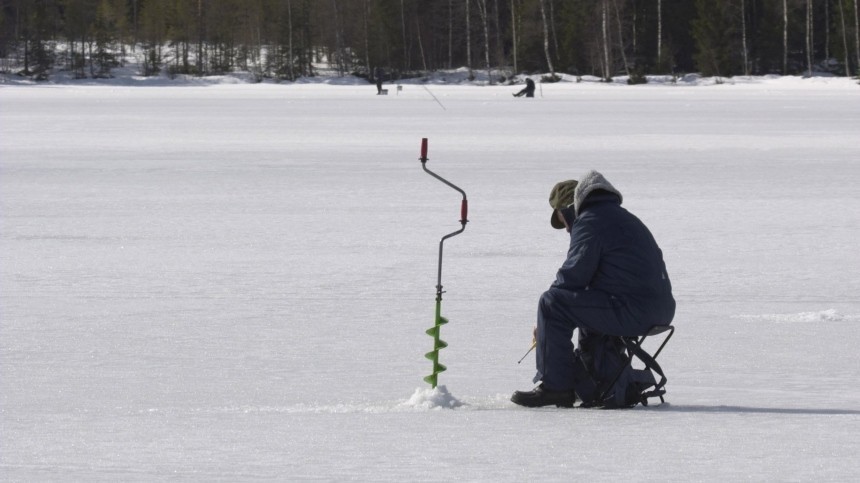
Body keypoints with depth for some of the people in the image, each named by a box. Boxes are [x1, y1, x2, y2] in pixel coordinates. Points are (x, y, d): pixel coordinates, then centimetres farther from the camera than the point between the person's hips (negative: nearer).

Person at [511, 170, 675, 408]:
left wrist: (544, 323, 0)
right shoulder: (621, 217, 26)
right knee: (586, 304, 36)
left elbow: (573, 276, -12)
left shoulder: (589, 221, -6)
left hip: (631, 312, -10)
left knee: (551, 304, -11)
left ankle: (555, 386, -11)